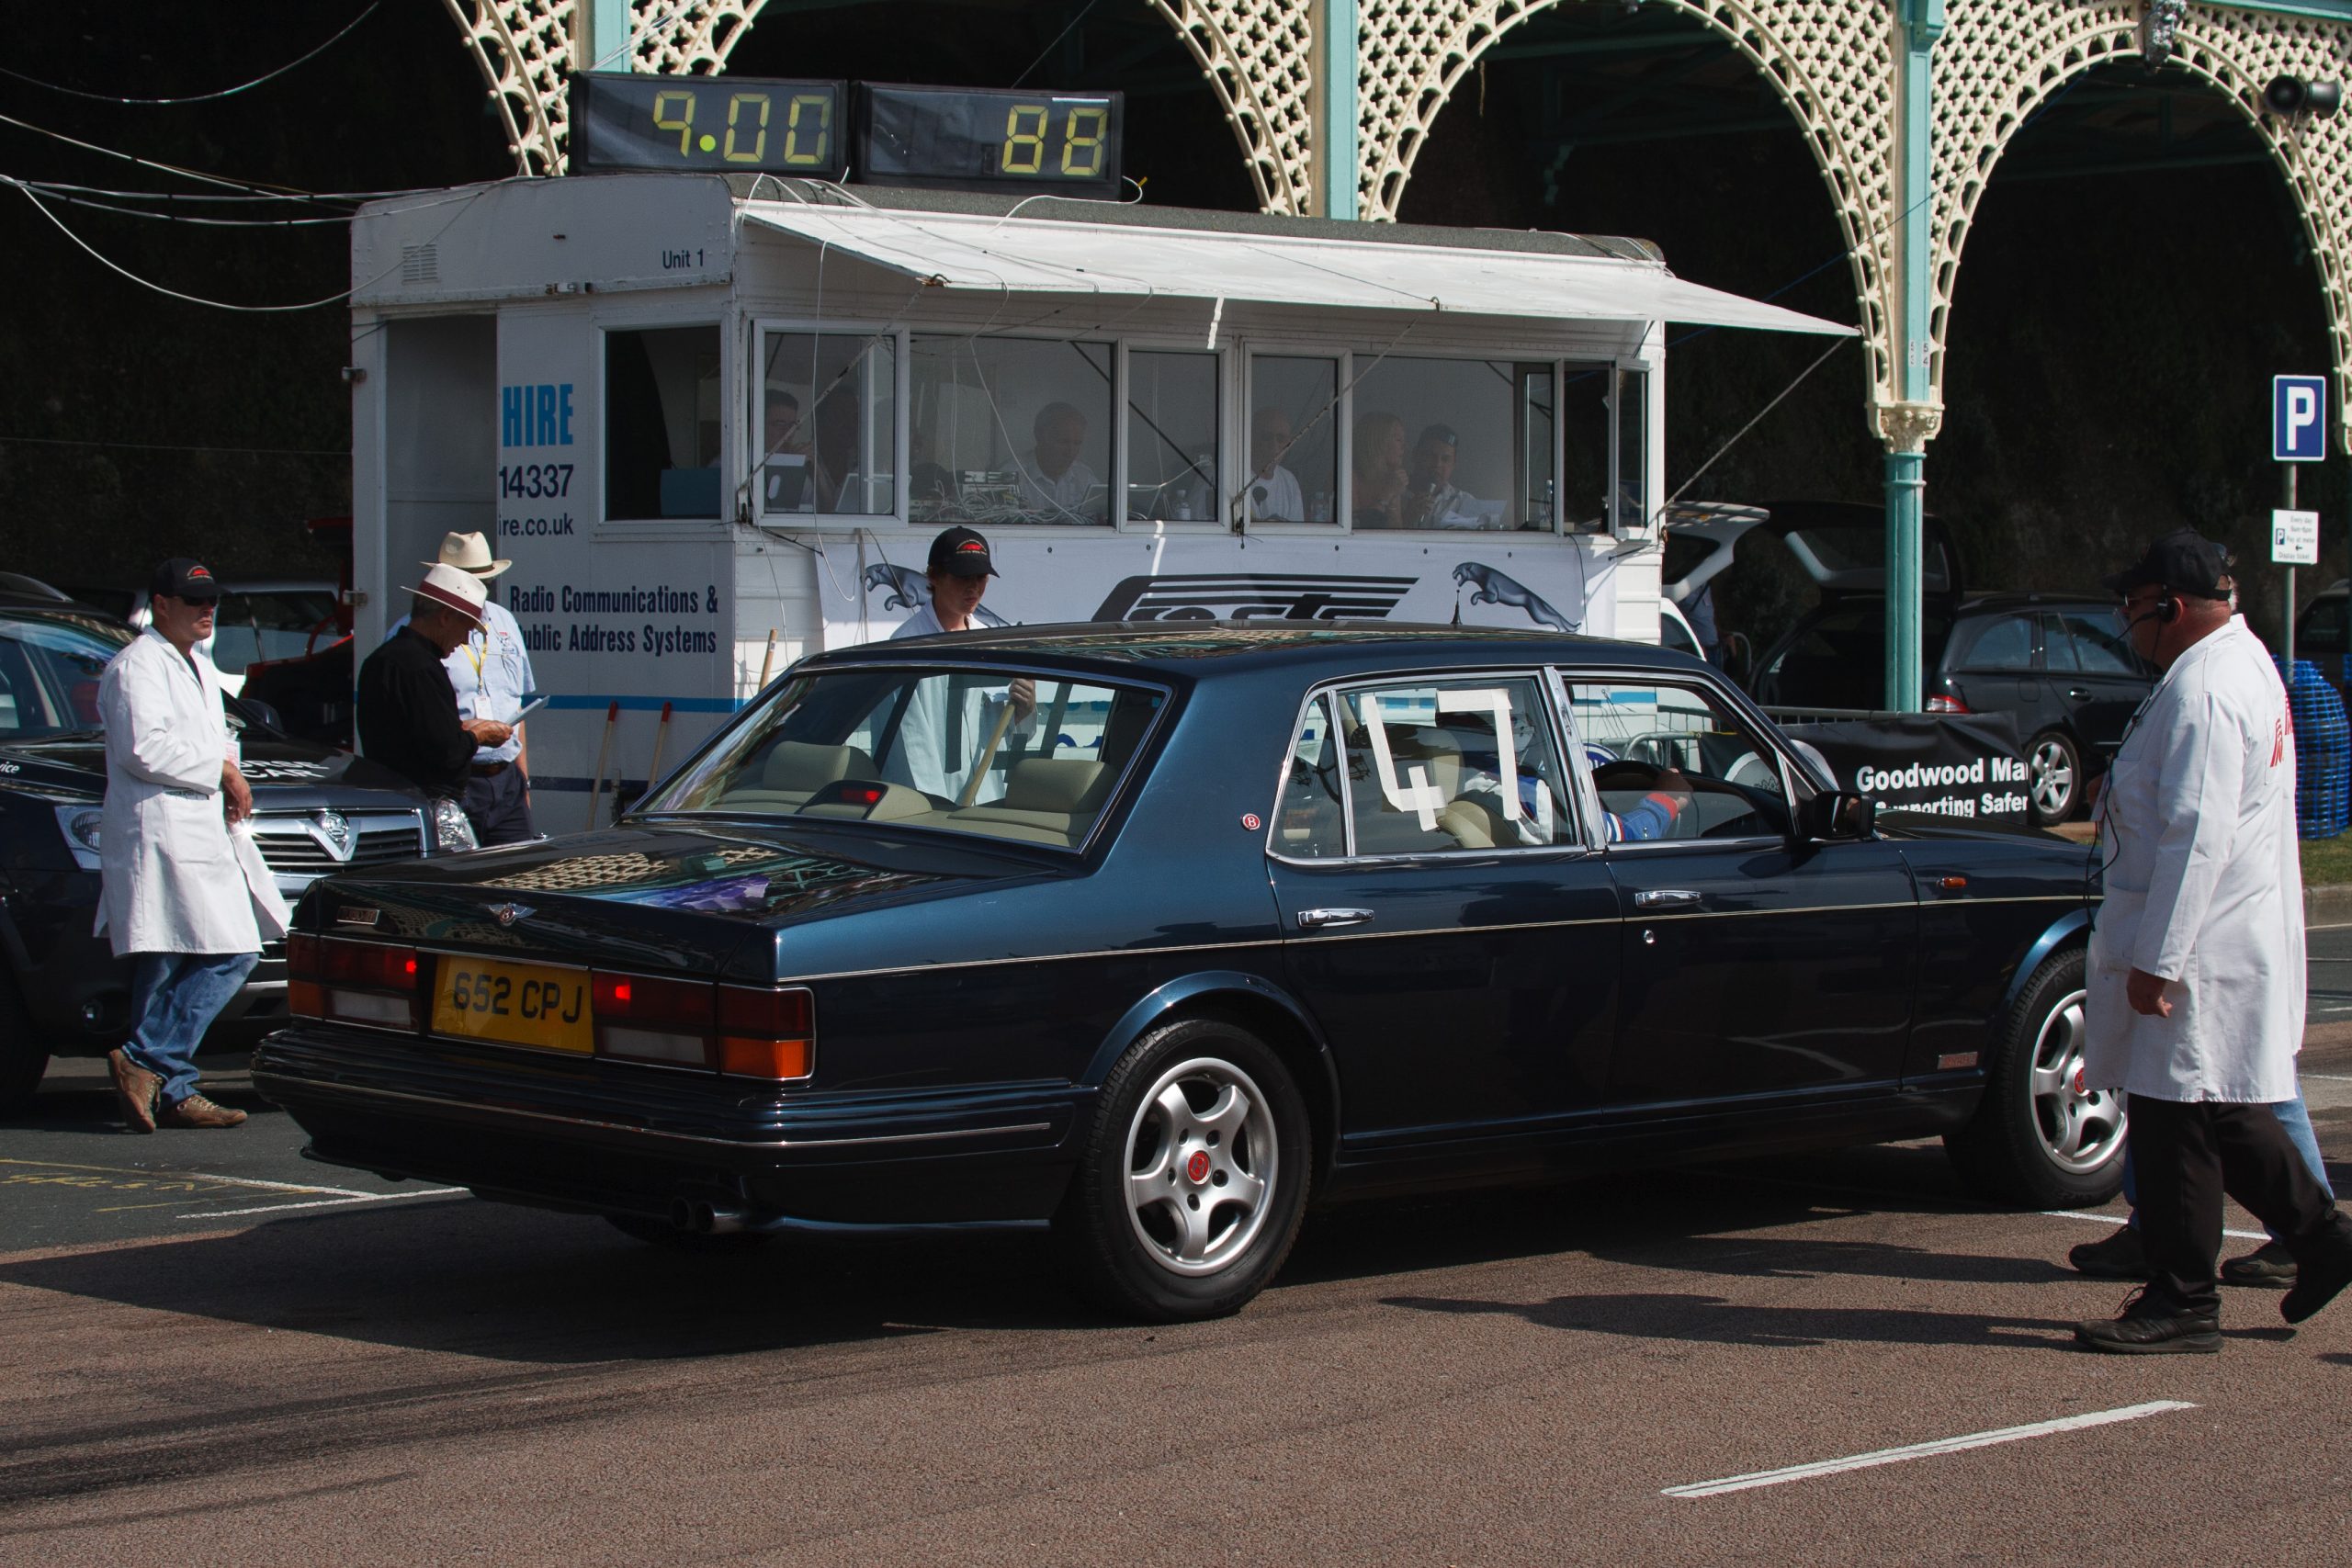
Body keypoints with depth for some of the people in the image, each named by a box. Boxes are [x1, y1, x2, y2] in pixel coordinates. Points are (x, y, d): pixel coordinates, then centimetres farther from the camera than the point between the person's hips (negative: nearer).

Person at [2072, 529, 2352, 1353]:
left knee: (2178, 1122, -3)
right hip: (2244, 938, 11)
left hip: (2200, 947, -11)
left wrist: (2156, 959, -23)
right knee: (2223, 1114, 17)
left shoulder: (2202, 690, -20)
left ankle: (2183, 1303, 3)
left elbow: (2198, 837, -25)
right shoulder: (2245, 662, 15)